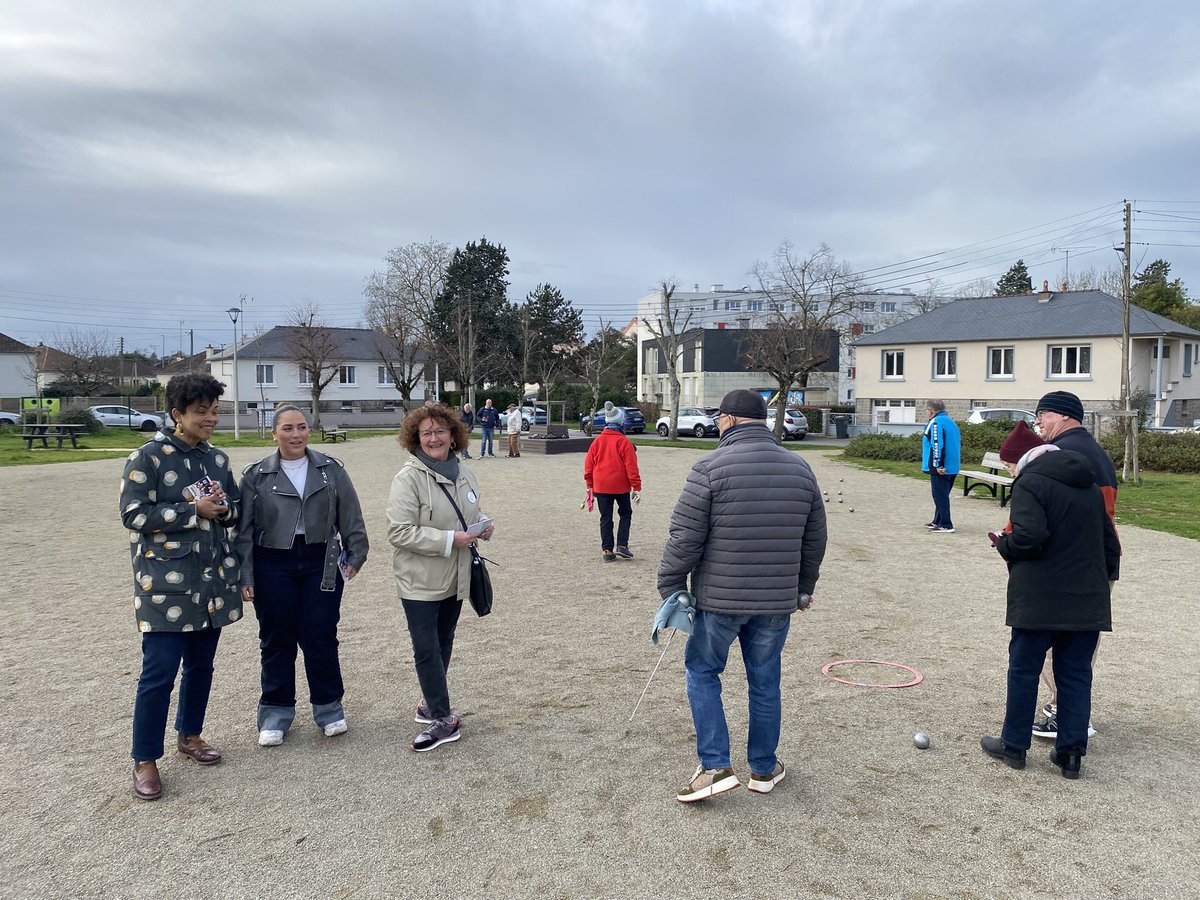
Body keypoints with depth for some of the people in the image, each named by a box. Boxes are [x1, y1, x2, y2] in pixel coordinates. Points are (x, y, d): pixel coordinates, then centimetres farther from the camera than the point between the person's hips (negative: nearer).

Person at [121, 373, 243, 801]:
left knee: (201, 664, 15)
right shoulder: (147, 457, -8)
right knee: (159, 673, -3)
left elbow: (236, 507, 17)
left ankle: (189, 735, 34)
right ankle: (145, 761, 11)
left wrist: (224, 509, -6)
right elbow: (135, 514, -15)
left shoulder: (217, 458, 9)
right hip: (166, 584, -6)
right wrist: (195, 510, -17)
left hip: (213, 581, 6)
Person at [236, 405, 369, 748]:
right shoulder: (255, 475, 0)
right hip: (273, 566, 0)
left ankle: (328, 707, 22)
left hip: (321, 562, 0)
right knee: (277, 641, 8)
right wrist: (245, 577, -3)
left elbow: (350, 518, 6)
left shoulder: (331, 469, 2)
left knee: (321, 638, 4)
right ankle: (276, 713, 24)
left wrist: (355, 555, 4)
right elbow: (245, 530, 0)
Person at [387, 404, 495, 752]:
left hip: (455, 578, 7)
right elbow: (400, 531, -21)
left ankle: (431, 703, 34)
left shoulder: (464, 474, 5)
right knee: (427, 650, -3)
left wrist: (483, 526, -1)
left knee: (443, 644, 18)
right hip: (420, 581, -6)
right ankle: (443, 719, 7)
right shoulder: (408, 478, -16)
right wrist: (449, 540, -24)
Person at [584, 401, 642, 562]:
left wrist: (590, 485, 15)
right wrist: (636, 487, -5)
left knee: (605, 518, 10)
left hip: (601, 486, 3)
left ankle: (607, 550, 9)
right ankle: (622, 545, 5)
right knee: (625, 513, 16)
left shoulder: (597, 441, 1)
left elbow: (588, 464, 5)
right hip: (621, 486, -3)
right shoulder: (624, 442, -12)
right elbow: (631, 467, -11)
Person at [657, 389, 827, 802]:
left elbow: (686, 536, -13)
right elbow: (815, 540, 13)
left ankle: (714, 765, 8)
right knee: (765, 681, 16)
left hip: (719, 598, -4)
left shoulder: (711, 467, -12)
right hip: (777, 600, 4)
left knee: (702, 671, 13)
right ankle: (763, 769, 28)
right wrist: (803, 588, 25)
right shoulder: (800, 469, 5)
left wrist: (670, 587, -2)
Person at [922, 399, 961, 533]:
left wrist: (938, 465, -21)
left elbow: (937, 445, -22)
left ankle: (946, 525, -4)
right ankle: (938, 521, 27)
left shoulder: (936, 423, -14)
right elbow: (959, 443, 21)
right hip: (952, 467, 10)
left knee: (940, 496, -4)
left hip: (940, 469, -10)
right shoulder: (950, 421, 17)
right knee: (942, 495, 18)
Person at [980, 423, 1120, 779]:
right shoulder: (1089, 486, 15)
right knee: (1076, 675, 12)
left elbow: (1029, 536, -23)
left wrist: (1003, 544, -4)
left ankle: (1014, 744, 16)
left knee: (1024, 670, 6)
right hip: (1088, 600, 7)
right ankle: (1071, 752, 15)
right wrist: (1105, 576, 25)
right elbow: (1109, 541, 18)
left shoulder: (1029, 483, -10)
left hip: (1040, 600, -7)